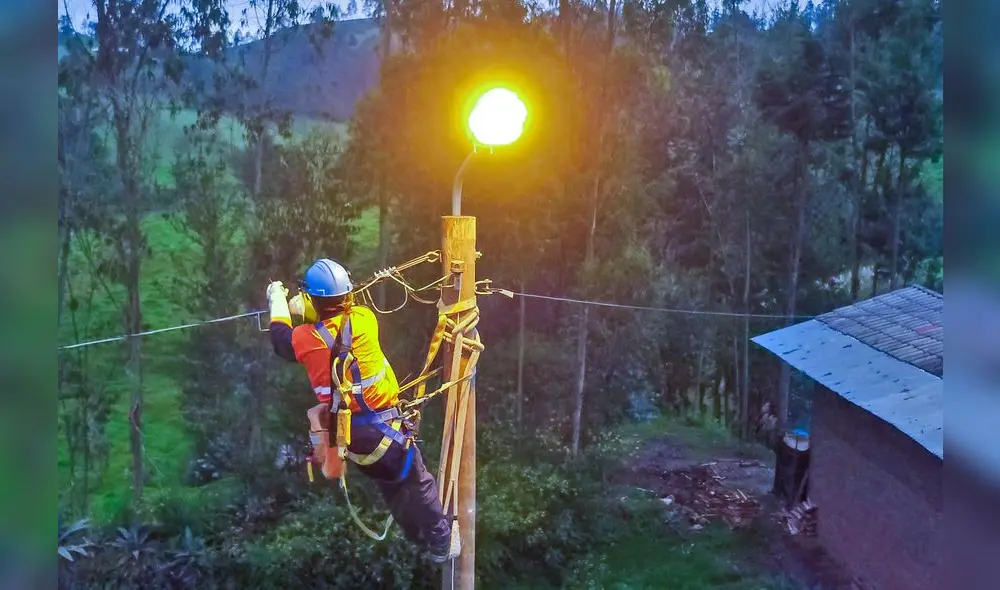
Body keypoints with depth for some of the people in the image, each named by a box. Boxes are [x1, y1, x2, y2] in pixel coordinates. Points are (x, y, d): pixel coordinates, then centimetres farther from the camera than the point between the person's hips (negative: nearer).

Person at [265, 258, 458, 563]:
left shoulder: (305, 339, -13)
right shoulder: (364, 320, -17)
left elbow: (280, 339, 13)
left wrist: (278, 301, 25)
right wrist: (307, 310, 16)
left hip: (346, 431, 4)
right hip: (382, 423, -4)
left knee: (389, 484, 24)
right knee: (417, 482, 13)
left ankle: (417, 535, 42)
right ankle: (441, 542, 26)